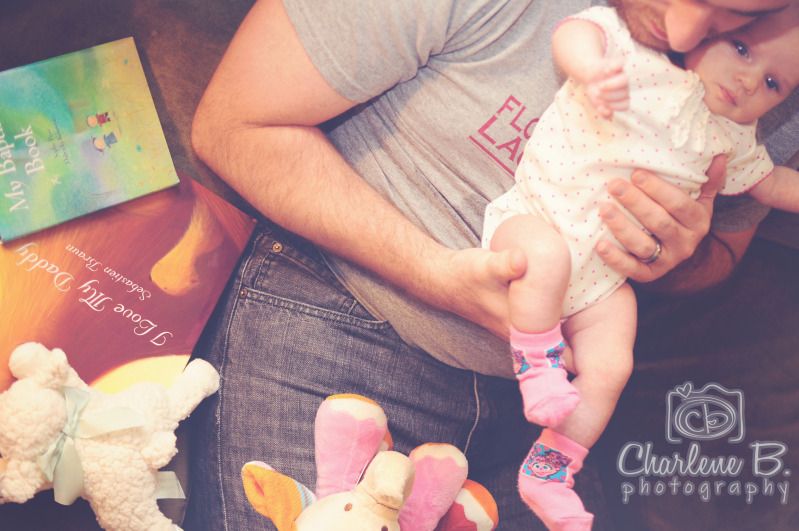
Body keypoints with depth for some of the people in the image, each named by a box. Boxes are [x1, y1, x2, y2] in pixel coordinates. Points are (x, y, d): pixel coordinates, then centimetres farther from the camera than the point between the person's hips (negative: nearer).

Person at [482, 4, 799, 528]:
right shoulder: (637, 52, -10)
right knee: (546, 255, -40)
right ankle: (537, 364, -15)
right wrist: (591, 69, -45)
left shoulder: (732, 140, 10)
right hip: (538, 216, -5)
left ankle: (549, 471, 12)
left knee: (611, 369, -6)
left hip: (604, 270, 6)